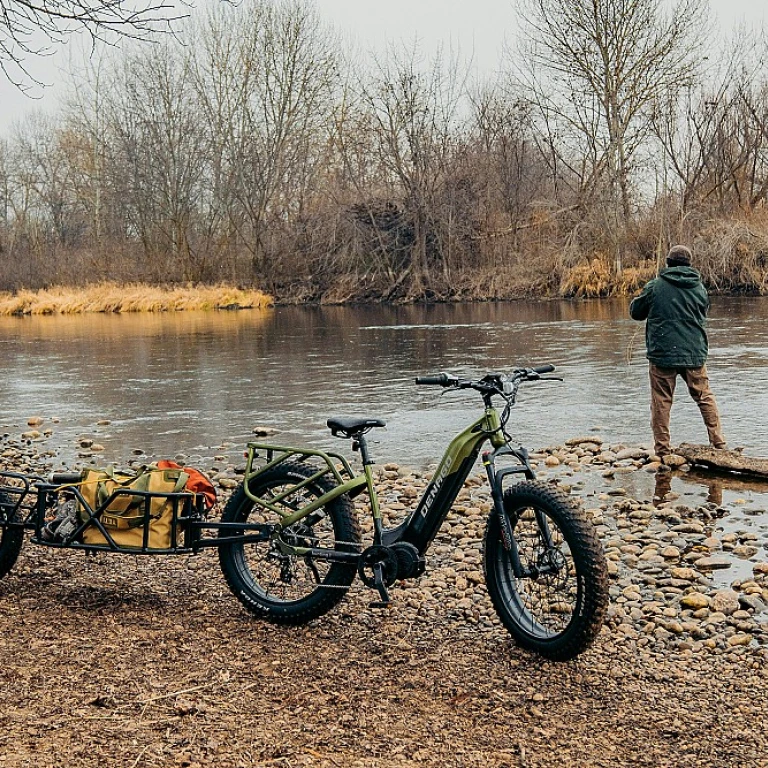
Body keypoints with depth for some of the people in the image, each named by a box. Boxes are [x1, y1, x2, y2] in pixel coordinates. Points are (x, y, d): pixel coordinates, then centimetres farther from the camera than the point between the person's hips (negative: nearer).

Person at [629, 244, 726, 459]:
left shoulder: (655, 286, -6)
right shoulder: (699, 287, 4)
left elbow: (636, 312, 5)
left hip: (662, 354, -2)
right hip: (695, 354, 3)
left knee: (661, 403, 4)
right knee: (705, 398, 13)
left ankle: (662, 451, 4)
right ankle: (718, 443, 10)